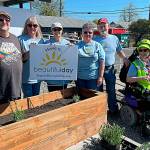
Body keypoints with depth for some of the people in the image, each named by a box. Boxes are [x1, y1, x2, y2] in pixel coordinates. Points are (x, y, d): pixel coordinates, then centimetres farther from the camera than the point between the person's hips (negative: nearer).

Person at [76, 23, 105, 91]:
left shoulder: (97, 46, 1)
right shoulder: (77, 45, 4)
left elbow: (102, 63, -1)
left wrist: (100, 77, -5)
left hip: (93, 78, -1)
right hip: (80, 78, 1)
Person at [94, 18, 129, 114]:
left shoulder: (114, 38, 7)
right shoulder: (95, 40, 0)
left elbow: (119, 51, 14)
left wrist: (125, 58, -2)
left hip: (110, 69, 1)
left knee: (111, 90, 10)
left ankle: (113, 109, 23)